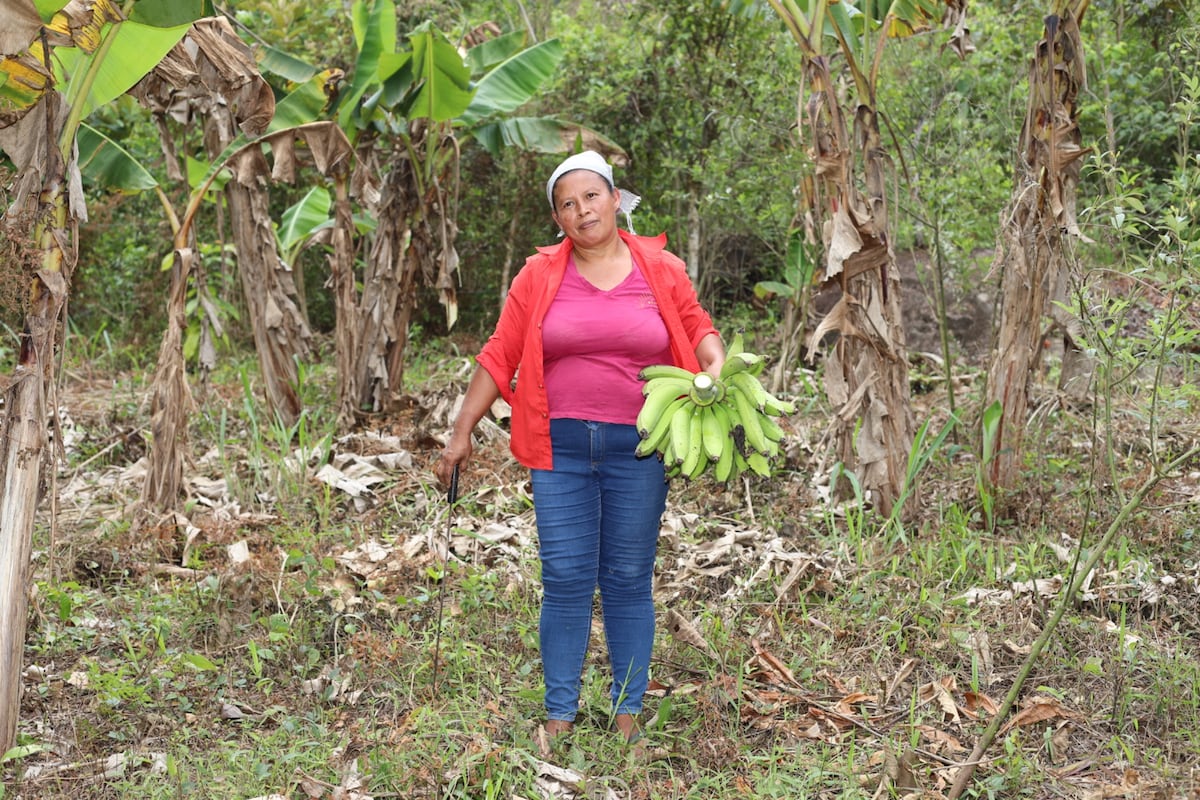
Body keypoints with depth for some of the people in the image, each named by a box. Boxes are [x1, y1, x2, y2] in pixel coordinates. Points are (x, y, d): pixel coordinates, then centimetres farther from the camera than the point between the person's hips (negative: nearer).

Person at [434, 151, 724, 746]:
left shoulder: (660, 269, 4)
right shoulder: (539, 276, 3)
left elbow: (697, 328, 14)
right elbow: (499, 357, 4)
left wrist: (717, 369, -8)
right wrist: (462, 433, 3)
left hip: (638, 450, 0)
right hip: (561, 448, 0)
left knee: (629, 581, 7)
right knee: (565, 582, 1)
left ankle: (628, 711, 18)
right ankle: (559, 715, 12)